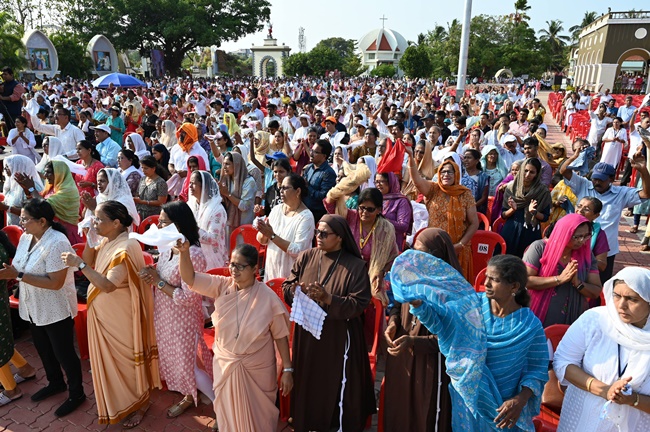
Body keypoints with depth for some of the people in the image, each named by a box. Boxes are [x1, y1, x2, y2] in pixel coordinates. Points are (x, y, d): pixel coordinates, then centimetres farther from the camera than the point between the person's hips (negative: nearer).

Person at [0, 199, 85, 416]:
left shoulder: (57, 243, -26)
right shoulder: (25, 237, 0)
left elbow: (55, 283, -28)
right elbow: (18, 268, 6)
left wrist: (18, 276, -27)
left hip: (56, 311, -8)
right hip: (33, 308, 8)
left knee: (63, 353, 8)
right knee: (43, 349, 25)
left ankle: (76, 393, 28)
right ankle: (55, 383, 48)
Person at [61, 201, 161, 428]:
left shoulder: (126, 248, -28)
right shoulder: (107, 241, 1)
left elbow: (108, 285, -31)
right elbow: (89, 262, 5)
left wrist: (79, 264, -31)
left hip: (120, 316, -9)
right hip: (103, 313, 9)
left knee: (125, 358, 9)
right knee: (110, 357, 23)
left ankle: (139, 403, 30)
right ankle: (118, 400, 45)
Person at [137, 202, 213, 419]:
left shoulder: (193, 255, -29)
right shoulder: (167, 248, -2)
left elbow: (188, 298, -29)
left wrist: (158, 282, -23)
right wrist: (151, 275, -11)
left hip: (182, 320, -9)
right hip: (164, 316, 9)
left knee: (188, 364, 4)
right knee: (175, 359, 25)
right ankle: (189, 397, 49)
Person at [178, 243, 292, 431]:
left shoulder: (268, 297, -21)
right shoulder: (222, 286, -12)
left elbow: (280, 336, -13)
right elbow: (190, 278, -17)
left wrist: (287, 369, -10)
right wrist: (184, 252, -34)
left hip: (257, 367, -3)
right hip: (225, 363, 3)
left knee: (257, 414, 20)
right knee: (228, 410, 26)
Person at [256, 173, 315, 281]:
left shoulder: (306, 217, -15)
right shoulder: (276, 209, 2)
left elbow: (298, 251, -22)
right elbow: (262, 240, 7)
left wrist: (272, 236, -23)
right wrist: (263, 233, -15)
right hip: (271, 267, 5)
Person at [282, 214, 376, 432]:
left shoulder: (355, 265, -11)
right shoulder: (306, 257, -1)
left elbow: (359, 304, -16)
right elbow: (286, 287, 2)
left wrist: (328, 298, -28)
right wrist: (295, 290, -21)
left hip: (338, 338, -3)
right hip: (307, 335, 4)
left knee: (336, 385, 10)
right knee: (307, 383, 16)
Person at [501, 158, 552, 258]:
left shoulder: (543, 191, -2)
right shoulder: (511, 188, 0)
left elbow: (545, 217, 2)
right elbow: (503, 215, 3)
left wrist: (534, 212, -16)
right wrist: (513, 209, -16)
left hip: (531, 234, -1)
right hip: (510, 232, 1)